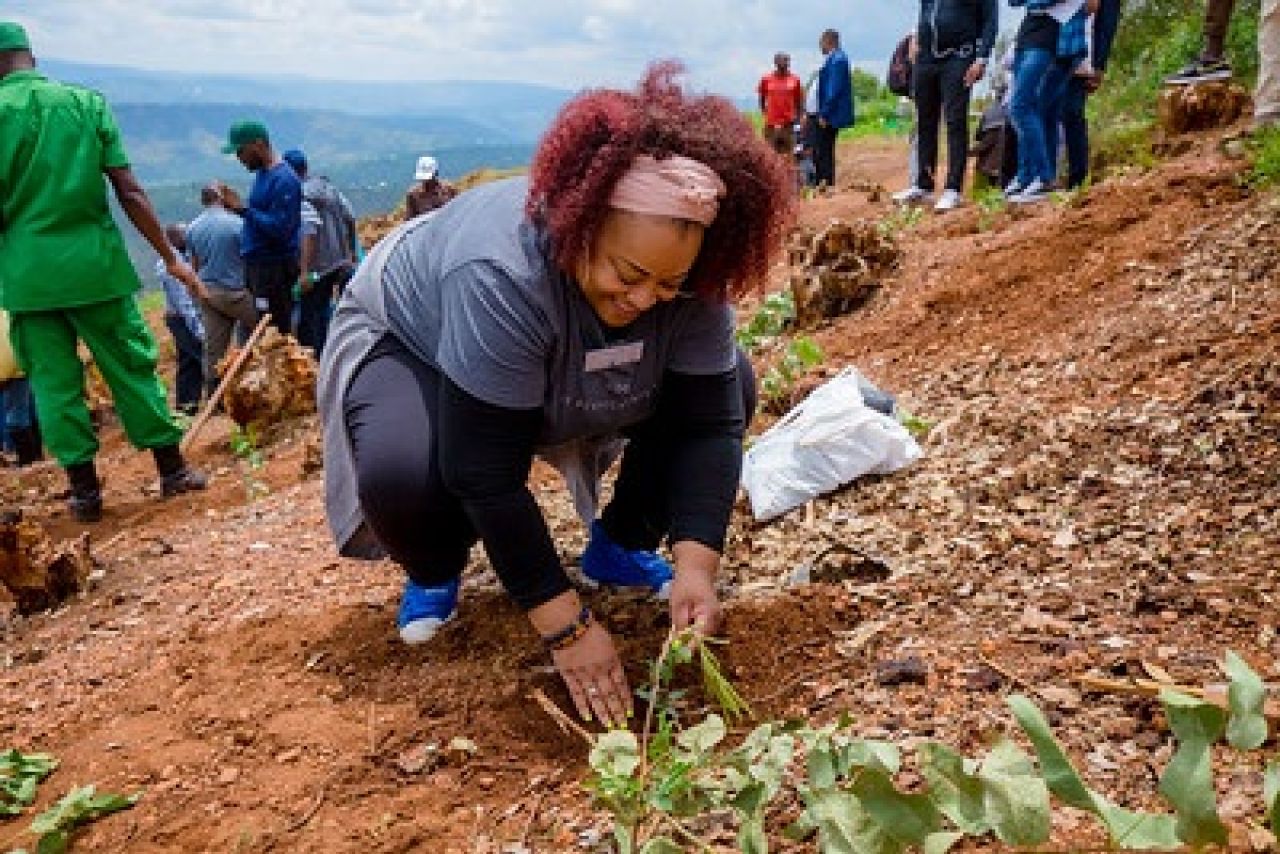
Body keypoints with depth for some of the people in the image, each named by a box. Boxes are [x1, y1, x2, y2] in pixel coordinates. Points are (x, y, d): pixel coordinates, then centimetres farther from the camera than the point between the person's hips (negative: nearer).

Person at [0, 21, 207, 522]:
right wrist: (171, 258, 3)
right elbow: (130, 192, -2)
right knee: (132, 366, 11)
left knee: (53, 380, 8)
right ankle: (172, 470, 17)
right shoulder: (87, 102, 2)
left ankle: (84, 489, 13)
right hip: (95, 263, 1)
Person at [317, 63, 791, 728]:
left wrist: (697, 567, -37)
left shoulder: (686, 277, -26)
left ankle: (617, 547, 8)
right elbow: (487, 477, -39)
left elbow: (710, 422, -24)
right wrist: (566, 626, -37)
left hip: (555, 378, 5)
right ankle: (433, 576, 0)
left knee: (731, 387, -12)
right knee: (404, 474, -37)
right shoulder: (502, 277, -42)